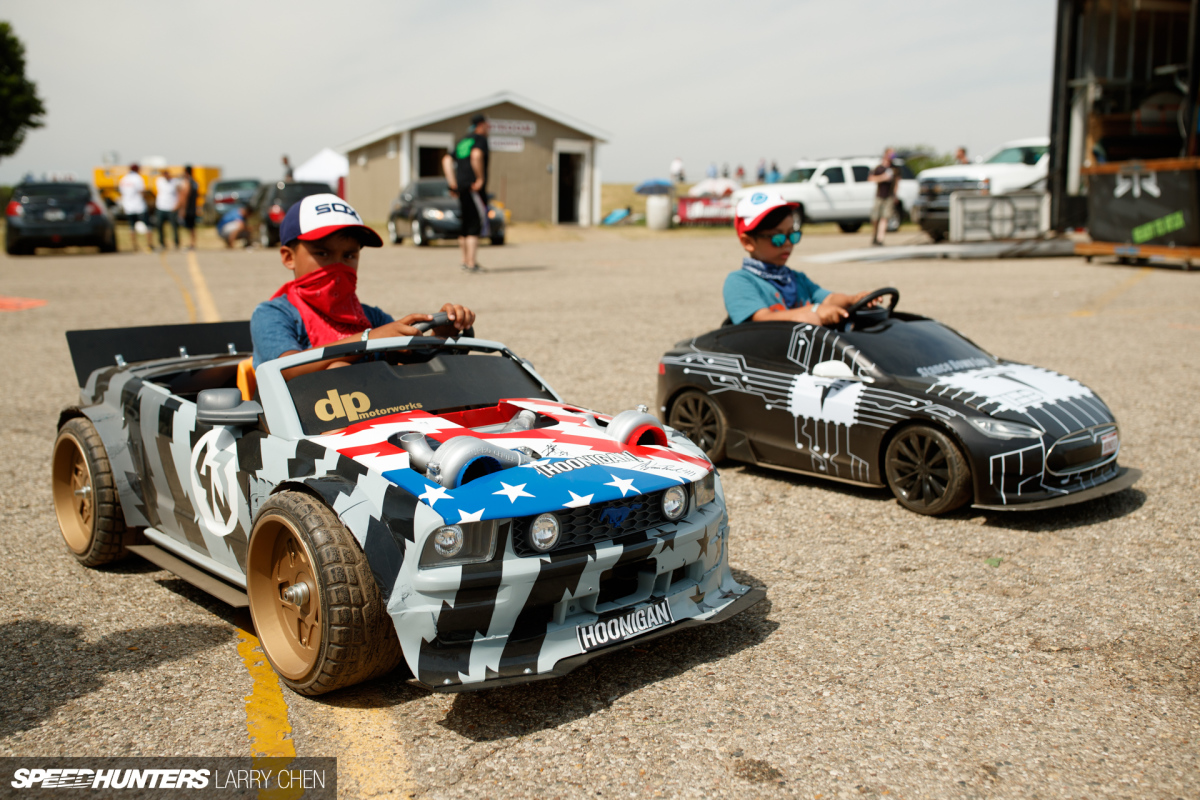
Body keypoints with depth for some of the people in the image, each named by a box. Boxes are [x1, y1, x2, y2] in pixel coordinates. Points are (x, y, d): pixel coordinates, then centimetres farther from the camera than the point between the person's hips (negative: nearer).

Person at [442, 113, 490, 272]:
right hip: (475, 188, -8)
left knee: (466, 225, 15)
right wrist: (481, 178, -17)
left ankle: (465, 261, 20)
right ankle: (471, 264, -15)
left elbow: (447, 160, 13)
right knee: (475, 225, -10)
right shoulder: (480, 139, -3)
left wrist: (453, 183, 7)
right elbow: (476, 155, -24)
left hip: (461, 186, 8)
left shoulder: (461, 142, 21)